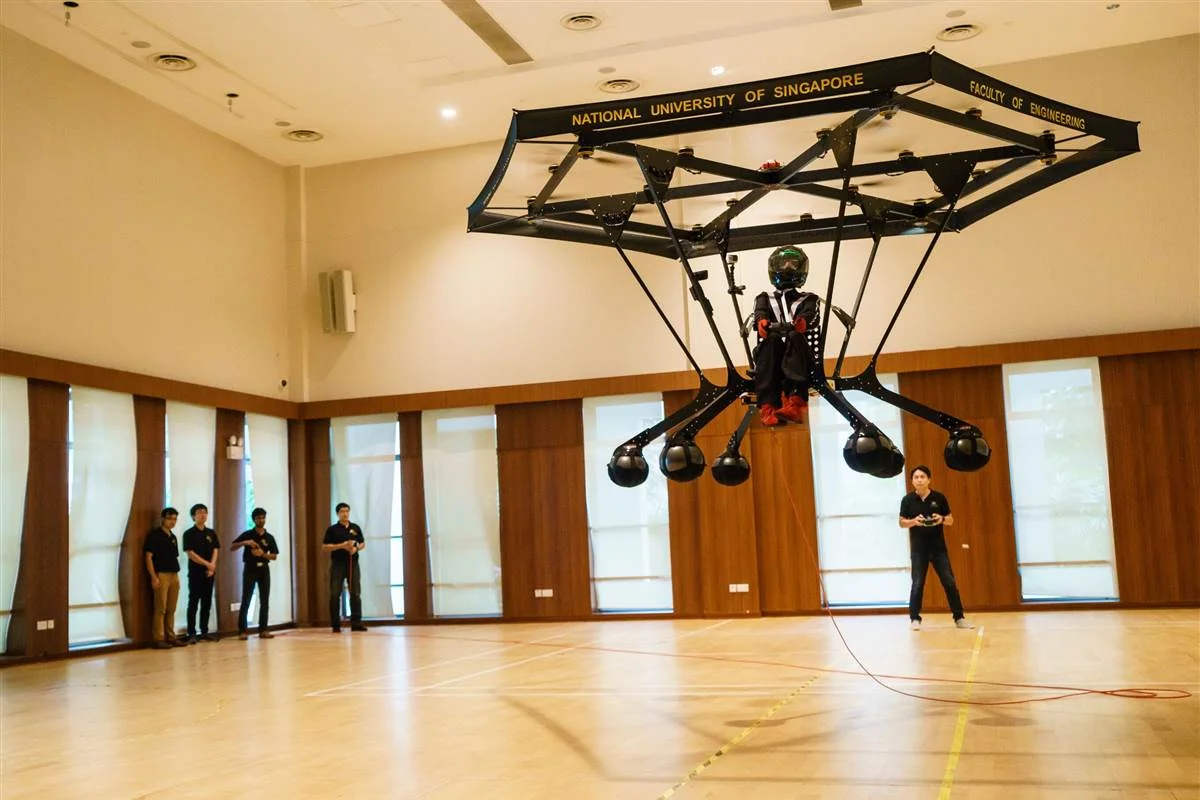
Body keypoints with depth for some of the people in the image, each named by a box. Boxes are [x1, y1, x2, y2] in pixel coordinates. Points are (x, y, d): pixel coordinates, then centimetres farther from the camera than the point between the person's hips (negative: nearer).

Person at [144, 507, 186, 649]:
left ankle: (170, 637, 14)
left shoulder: (173, 537, 18)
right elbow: (148, 557, -10)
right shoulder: (154, 535, -4)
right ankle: (158, 638, -5)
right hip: (161, 575, -7)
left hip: (174, 575, 7)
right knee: (160, 609, -7)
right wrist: (154, 577, -17)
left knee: (171, 609, 9)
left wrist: (177, 576, 15)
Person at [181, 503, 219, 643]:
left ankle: (204, 632, 14)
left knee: (207, 603, 8)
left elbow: (215, 551, 6)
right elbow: (190, 554, -11)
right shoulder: (189, 534, -4)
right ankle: (191, 634, -3)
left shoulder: (211, 533, 11)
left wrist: (212, 567, -9)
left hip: (209, 573, 5)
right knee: (193, 603, -4)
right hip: (195, 572, -5)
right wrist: (207, 564, -14)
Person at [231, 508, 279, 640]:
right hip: (250, 569, -3)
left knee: (265, 601, 2)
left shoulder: (269, 537, 7)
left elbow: (274, 556, 5)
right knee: (246, 600, -6)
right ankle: (242, 631, -6)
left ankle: (263, 630, 8)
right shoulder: (247, 534, 1)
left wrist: (262, 554, -13)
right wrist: (244, 543, -19)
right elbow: (232, 547, -2)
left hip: (264, 569, 3)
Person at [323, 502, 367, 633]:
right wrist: (341, 545, -14)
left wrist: (356, 548, -7)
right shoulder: (332, 529, 2)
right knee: (335, 594, -2)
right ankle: (336, 624, 4)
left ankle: (356, 622, 4)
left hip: (353, 563, 2)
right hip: (337, 564, -2)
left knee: (356, 593, 0)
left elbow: (363, 544, 15)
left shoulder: (355, 528, 10)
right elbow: (325, 547, -3)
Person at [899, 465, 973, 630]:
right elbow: (902, 523, 2)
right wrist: (914, 521, -18)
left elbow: (951, 520, 6)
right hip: (918, 549, -1)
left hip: (939, 547, 1)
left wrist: (942, 519, -16)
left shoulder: (939, 497, 0)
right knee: (917, 584, 0)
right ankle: (914, 619, 9)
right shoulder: (908, 500, -1)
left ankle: (959, 618, 9)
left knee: (950, 582, 2)